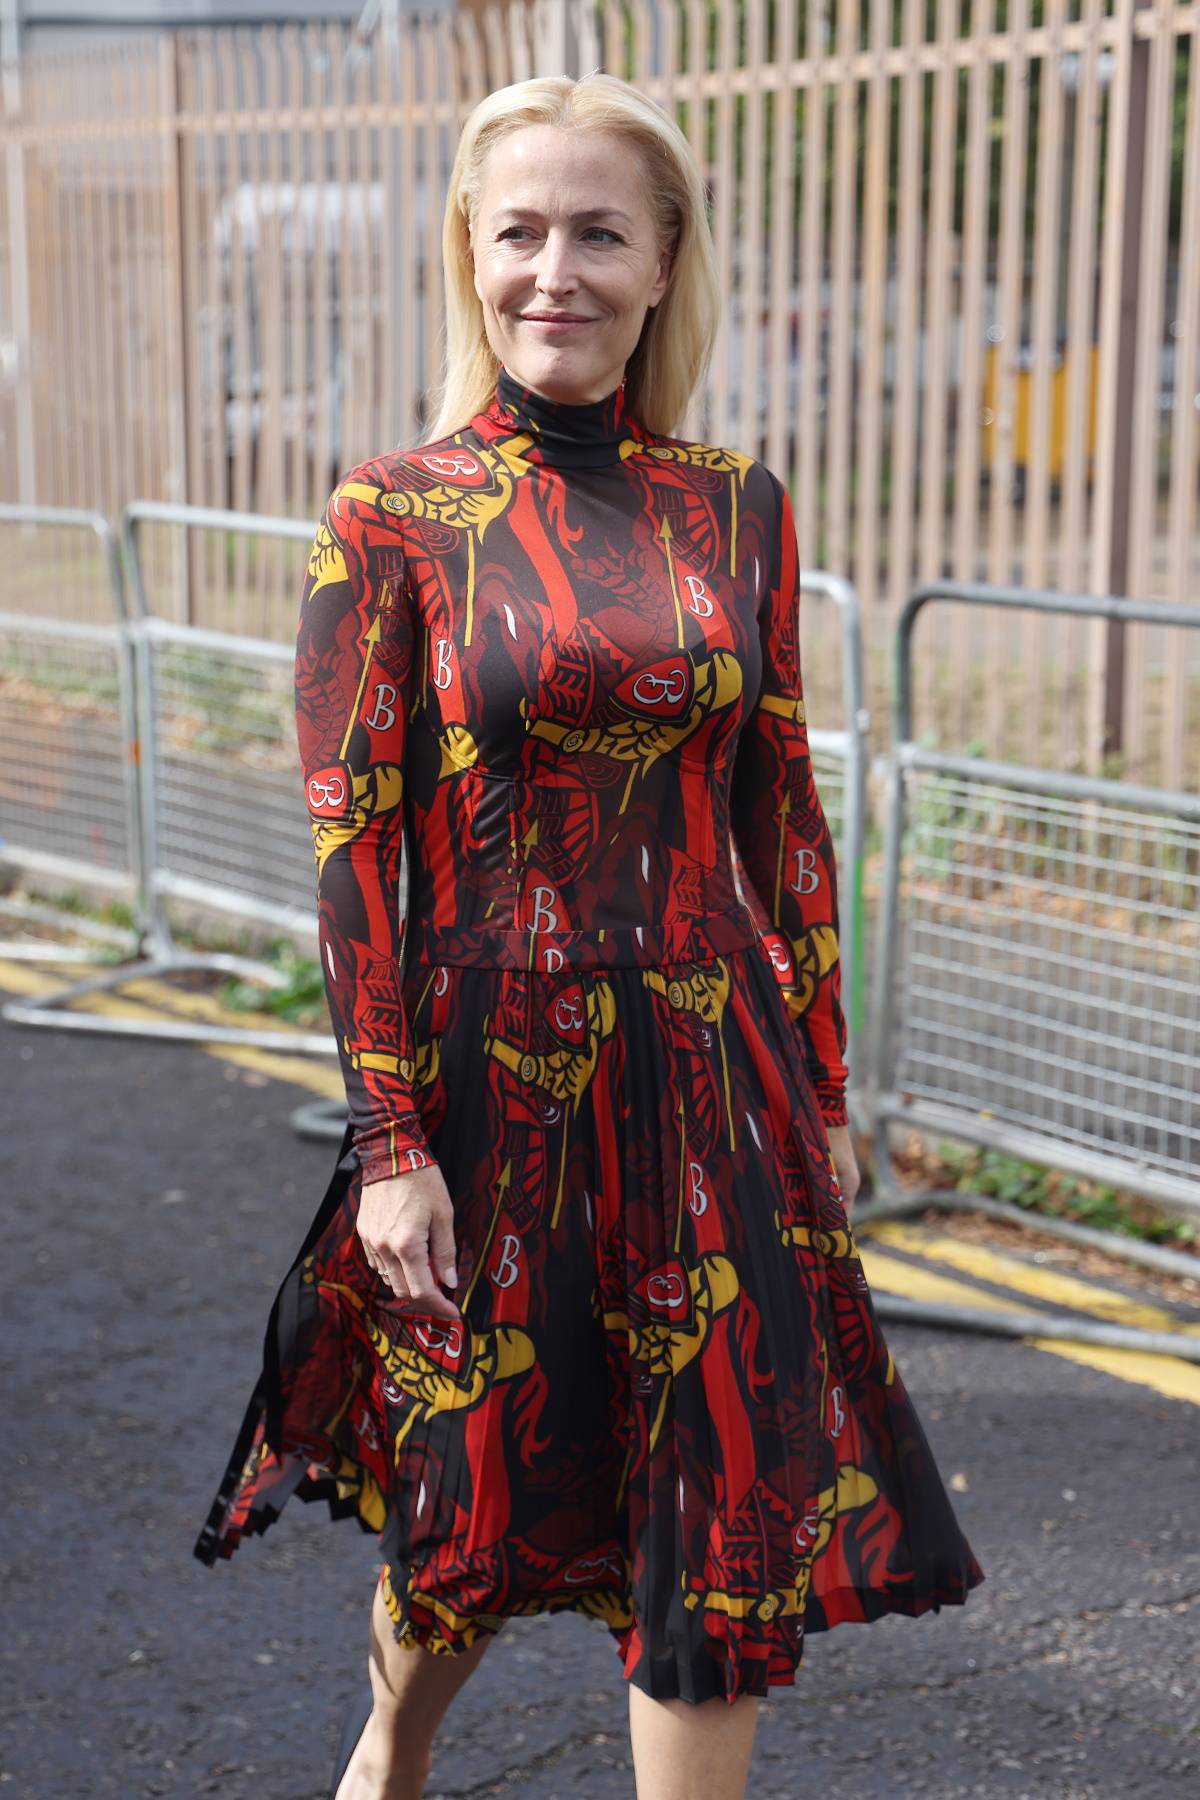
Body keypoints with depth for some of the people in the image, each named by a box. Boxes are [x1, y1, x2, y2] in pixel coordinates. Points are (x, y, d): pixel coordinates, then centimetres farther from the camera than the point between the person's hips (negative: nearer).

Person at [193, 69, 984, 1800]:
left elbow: (786, 811, 8)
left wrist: (821, 1086, 8)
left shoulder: (737, 507, 3)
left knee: (725, 1520, 6)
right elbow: (350, 841, -8)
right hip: (495, 1074, -2)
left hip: (713, 1074, 3)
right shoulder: (390, 515, -6)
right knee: (483, 1488, 15)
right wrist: (391, 1142, -11)